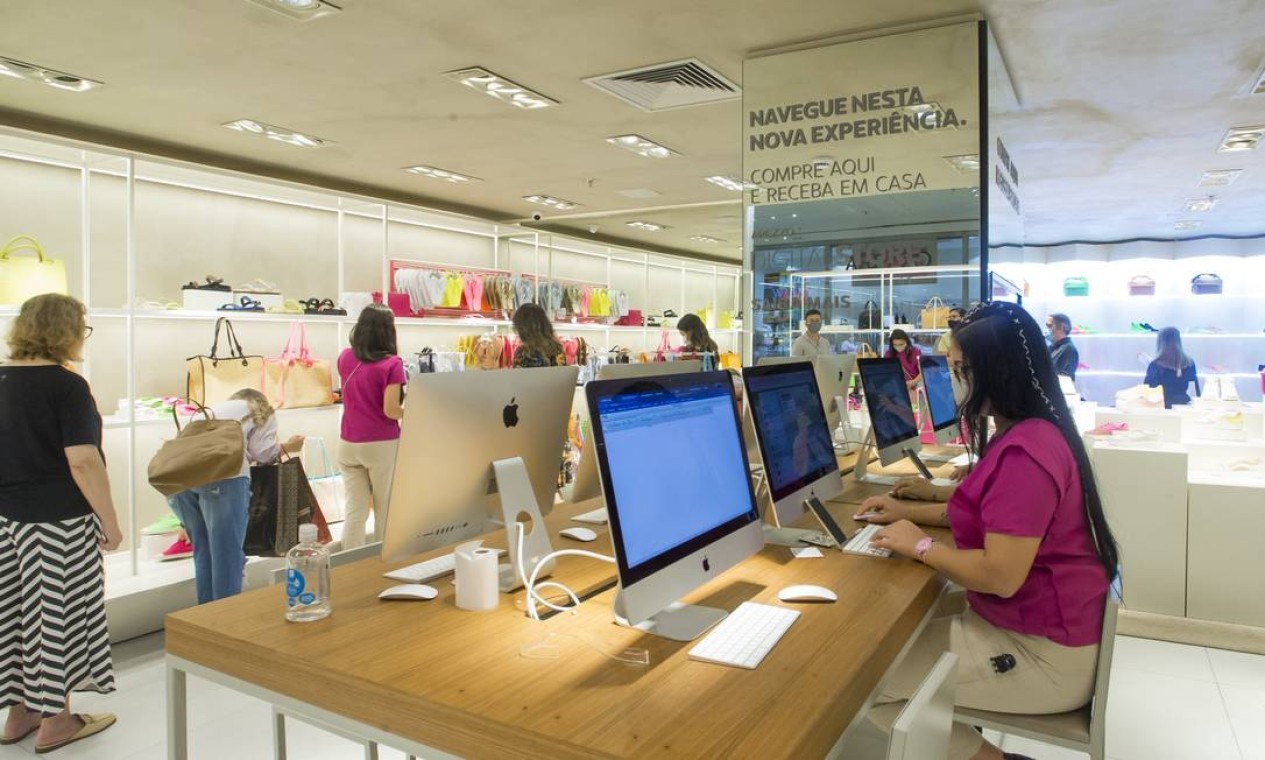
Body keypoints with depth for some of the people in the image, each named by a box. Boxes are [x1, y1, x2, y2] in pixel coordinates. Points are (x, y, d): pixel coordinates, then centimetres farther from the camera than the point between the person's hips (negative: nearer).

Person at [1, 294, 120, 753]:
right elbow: (82, 461, -20)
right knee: (57, 613, 4)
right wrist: (109, 521, -13)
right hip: (57, 519, -7)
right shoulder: (66, 385, -16)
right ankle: (55, 722, 15)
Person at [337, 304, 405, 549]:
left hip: (348, 444, 5)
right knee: (385, 510, 10)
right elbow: (390, 410, -18)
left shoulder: (345, 358, 3)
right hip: (382, 445, -5)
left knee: (354, 509, 9)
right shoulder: (391, 363, -14)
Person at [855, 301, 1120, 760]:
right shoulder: (1032, 431, 7)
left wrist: (920, 546, -16)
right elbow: (994, 512, 20)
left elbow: (1001, 576, -30)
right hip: (1031, 619, 10)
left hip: (1044, 652, -10)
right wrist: (910, 512, 10)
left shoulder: (1023, 453, -27)